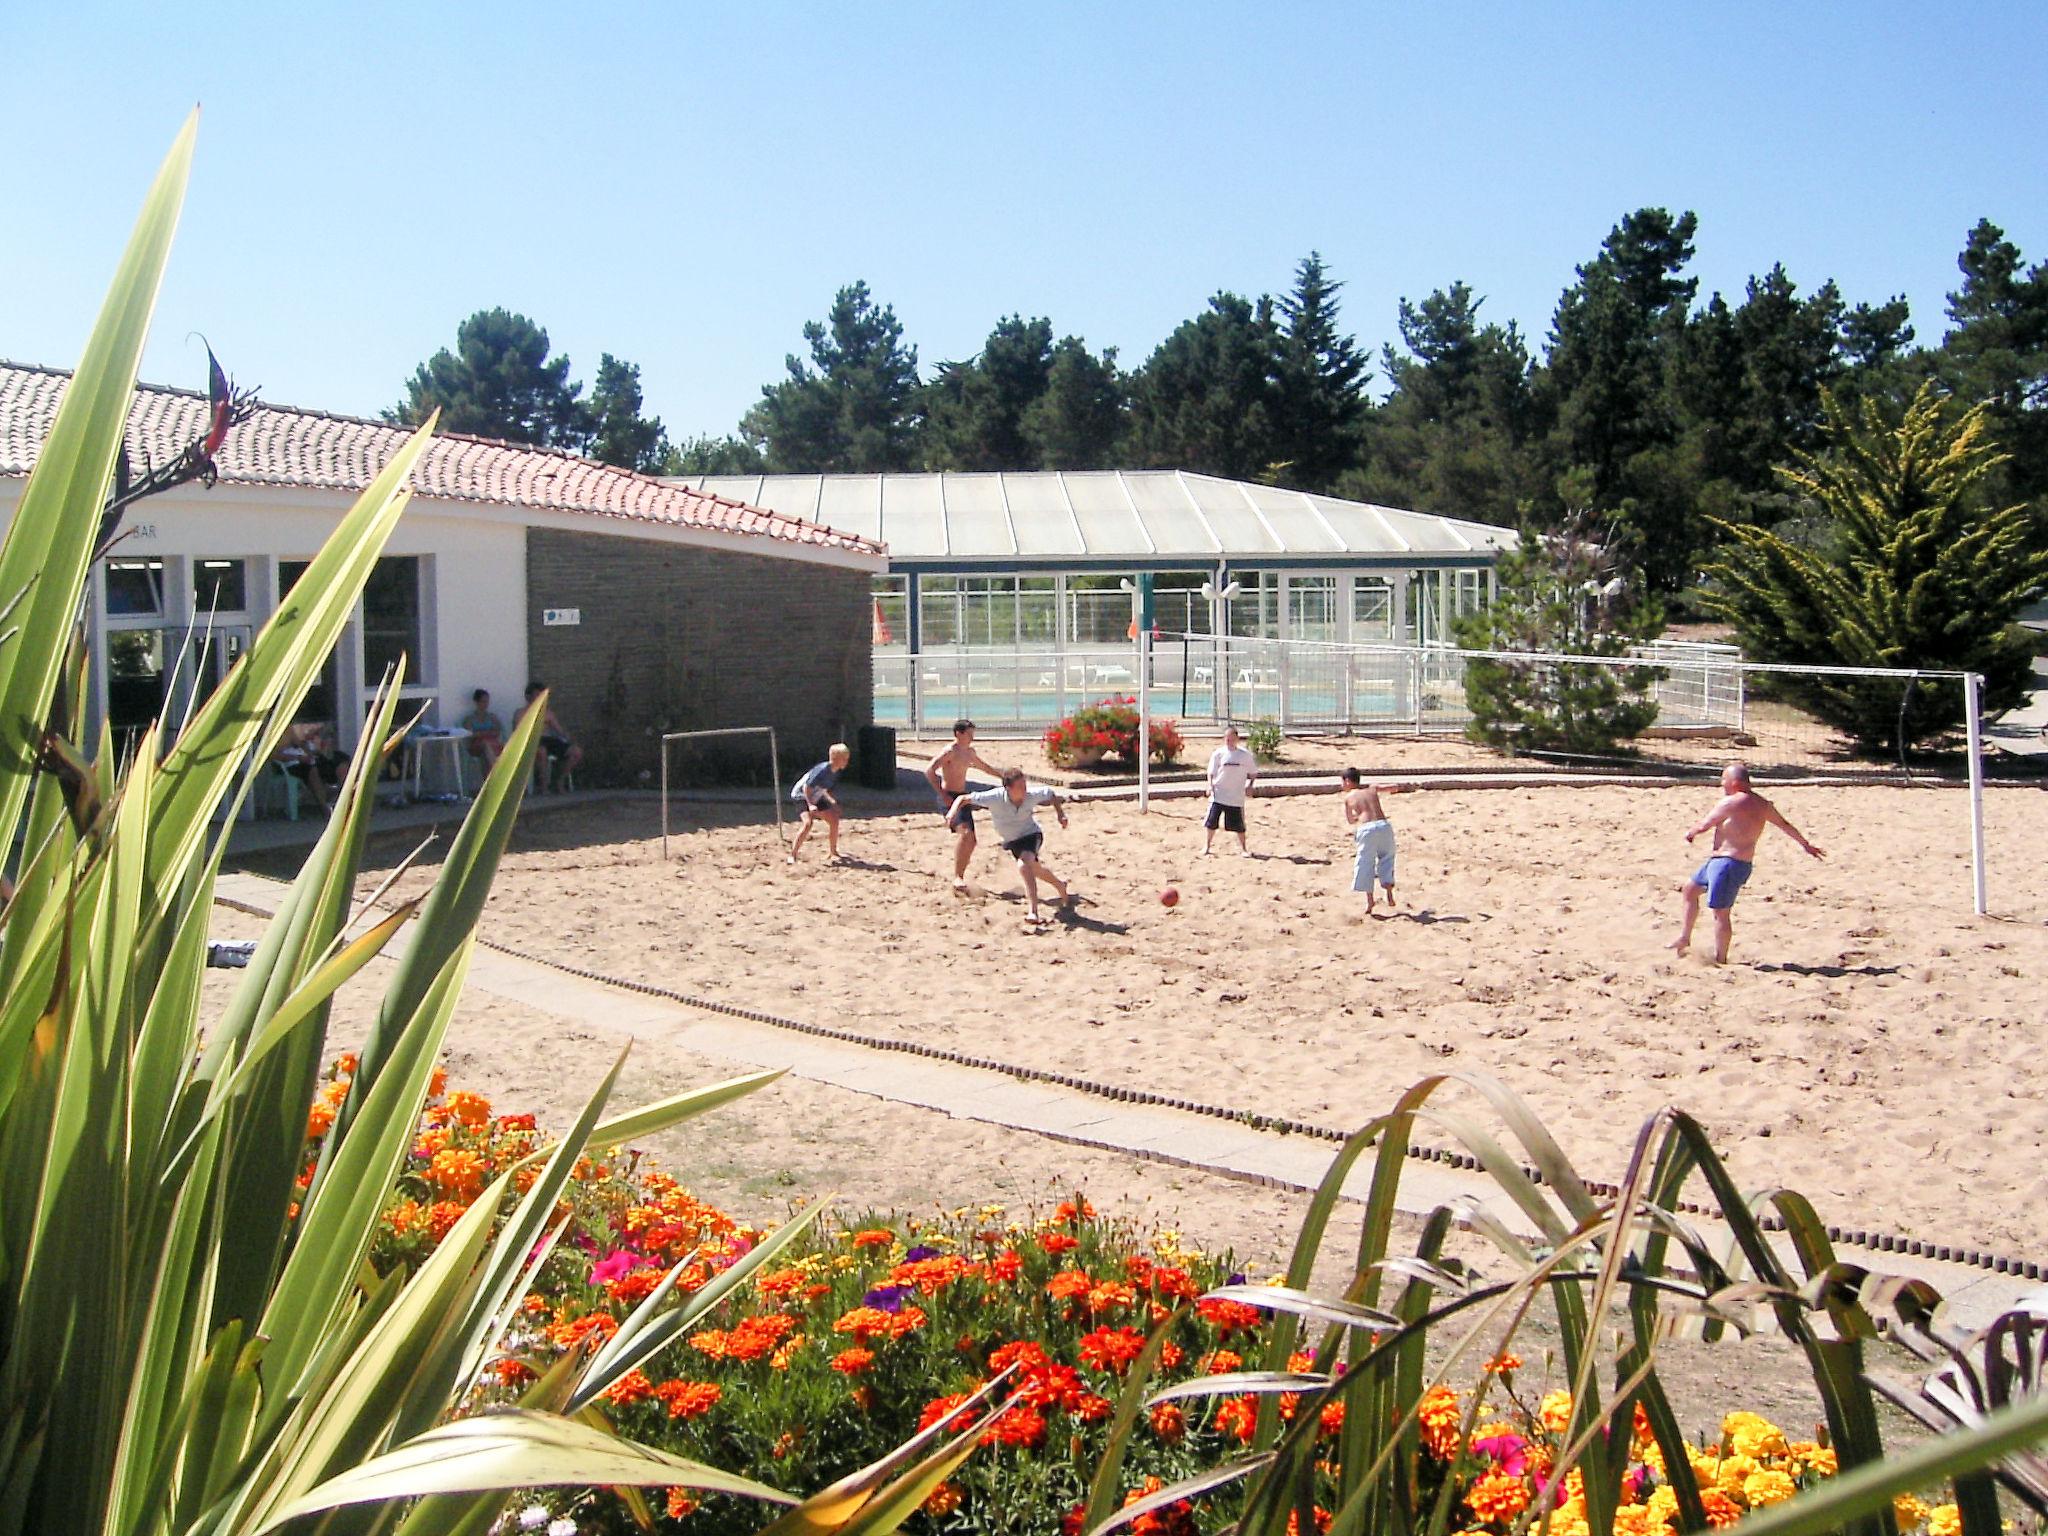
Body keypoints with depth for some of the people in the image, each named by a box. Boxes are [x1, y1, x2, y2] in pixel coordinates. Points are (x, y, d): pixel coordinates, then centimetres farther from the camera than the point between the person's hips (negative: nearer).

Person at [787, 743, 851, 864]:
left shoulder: (836, 772, -4)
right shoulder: (822, 770, -30)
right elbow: (807, 787, -29)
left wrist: (831, 800, -3)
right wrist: (810, 804, -34)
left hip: (815, 798, 9)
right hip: (802, 796, -9)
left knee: (834, 820, 7)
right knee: (808, 823, -28)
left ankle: (832, 852, 23)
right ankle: (792, 855, -25)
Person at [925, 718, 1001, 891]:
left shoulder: (969, 752, 14)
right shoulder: (950, 751, -13)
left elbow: (983, 767, 34)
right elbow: (929, 770, -23)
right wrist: (943, 795, -24)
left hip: (962, 798, 9)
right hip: (949, 798, -9)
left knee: (971, 841, 7)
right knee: (965, 832, -27)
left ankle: (960, 876, 18)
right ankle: (957, 877, -26)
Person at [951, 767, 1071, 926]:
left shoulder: (1031, 795, -28)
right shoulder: (995, 797, -32)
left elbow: (1050, 794, -4)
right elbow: (963, 798, -26)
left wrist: (1061, 814, -12)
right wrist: (953, 812, -43)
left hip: (1031, 834, -3)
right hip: (1010, 842, 3)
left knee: (1024, 864, -31)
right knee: (1035, 869, 23)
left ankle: (1034, 911, -33)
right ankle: (1060, 885, 56)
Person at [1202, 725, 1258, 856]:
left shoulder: (1245, 755, 0)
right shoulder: (1218, 753, -2)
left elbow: (1252, 773, 10)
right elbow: (1211, 772, -1)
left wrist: (1249, 785, -3)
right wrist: (1210, 786, -14)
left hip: (1237, 796, 1)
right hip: (1218, 795, -1)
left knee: (1239, 825, 6)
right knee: (1211, 821, -3)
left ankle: (1243, 849, 20)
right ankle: (1207, 846, 11)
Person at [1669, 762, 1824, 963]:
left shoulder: (1731, 803, -17)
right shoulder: (1761, 804, 10)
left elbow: (1704, 826, -10)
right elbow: (1785, 825, 21)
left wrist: (1691, 833, 13)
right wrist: (1806, 845, 34)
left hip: (1728, 863, -10)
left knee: (1720, 912, -5)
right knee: (1690, 889, 21)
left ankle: (1720, 961, 0)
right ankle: (1684, 938, 31)